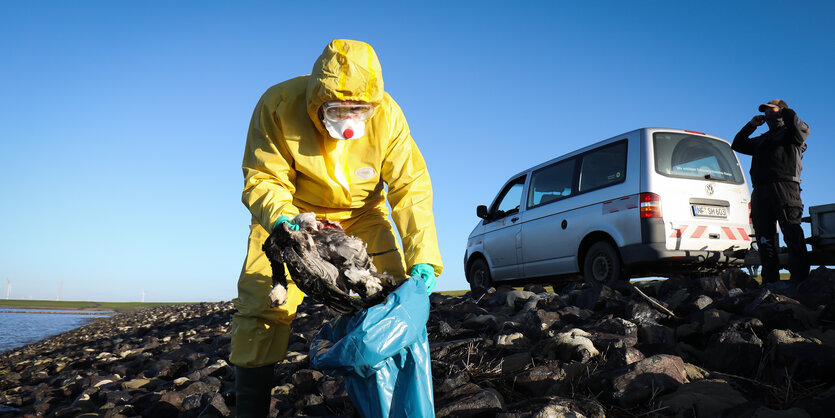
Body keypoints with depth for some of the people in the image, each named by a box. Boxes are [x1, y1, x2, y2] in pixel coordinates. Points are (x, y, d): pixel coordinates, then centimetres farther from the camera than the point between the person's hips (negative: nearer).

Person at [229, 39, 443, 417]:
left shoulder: (387, 116, -23)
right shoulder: (278, 105, -26)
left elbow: (411, 186, -20)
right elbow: (262, 179, -21)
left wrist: (422, 258, -30)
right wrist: (281, 220, -44)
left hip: (362, 212, 1)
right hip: (294, 212, -1)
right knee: (261, 303, -10)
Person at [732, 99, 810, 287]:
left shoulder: (790, 133, 14)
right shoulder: (762, 140, 32)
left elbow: (802, 128, -7)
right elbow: (737, 145, 33)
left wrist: (785, 111, 9)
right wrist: (751, 125, 24)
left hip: (784, 185, -6)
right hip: (760, 190, 6)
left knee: (792, 234, -13)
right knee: (765, 239, 0)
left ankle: (800, 280, -16)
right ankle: (770, 282, 1)